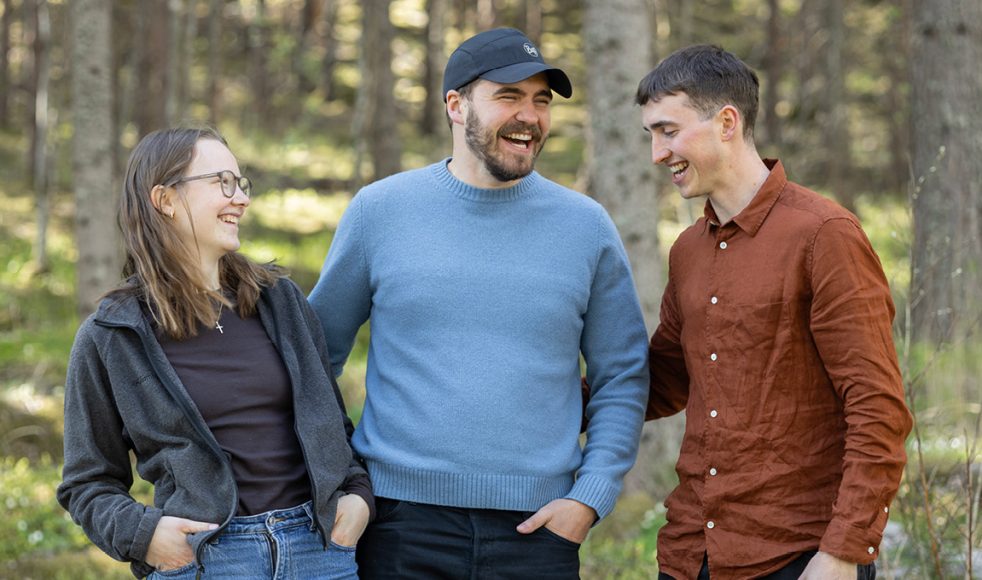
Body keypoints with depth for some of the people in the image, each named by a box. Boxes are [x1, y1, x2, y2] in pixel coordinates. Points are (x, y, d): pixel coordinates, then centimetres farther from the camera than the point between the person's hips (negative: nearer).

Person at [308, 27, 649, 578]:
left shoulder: (586, 226, 4)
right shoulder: (380, 211, 2)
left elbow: (623, 377, 6)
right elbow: (319, 350, 9)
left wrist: (590, 497, -4)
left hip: (536, 527, 1)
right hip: (403, 522, 0)